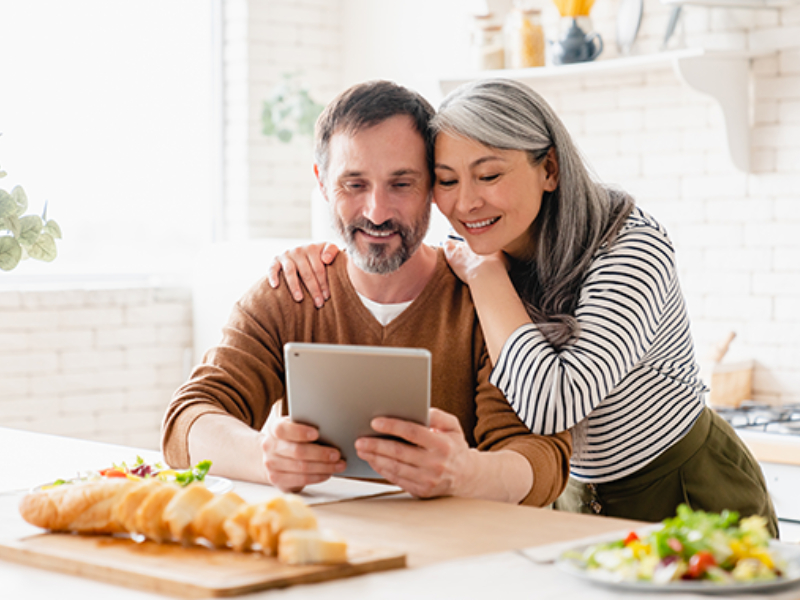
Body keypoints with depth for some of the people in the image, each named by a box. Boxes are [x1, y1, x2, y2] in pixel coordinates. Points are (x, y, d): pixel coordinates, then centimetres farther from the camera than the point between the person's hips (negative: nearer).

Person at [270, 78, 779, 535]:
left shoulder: (632, 251, -23)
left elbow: (549, 406, -36)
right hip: (581, 500, 6)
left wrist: (485, 272, -23)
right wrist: (322, 258, -8)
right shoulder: (474, 250, -4)